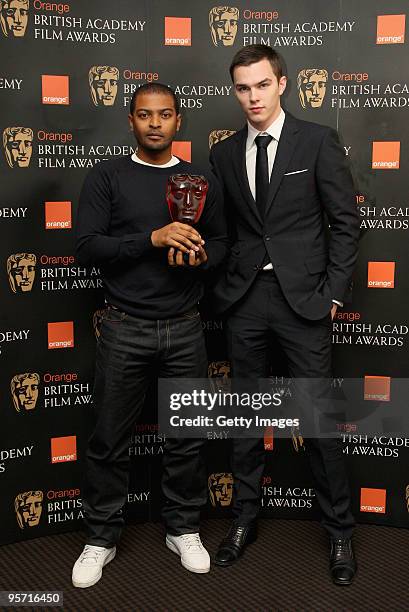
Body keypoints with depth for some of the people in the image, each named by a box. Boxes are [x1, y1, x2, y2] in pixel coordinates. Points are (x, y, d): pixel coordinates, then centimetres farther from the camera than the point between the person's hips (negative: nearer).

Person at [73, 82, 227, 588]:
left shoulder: (202, 180, 8)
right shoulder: (106, 177, 0)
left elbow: (221, 243, 13)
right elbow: (86, 248, -9)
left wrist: (199, 256, -11)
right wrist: (153, 238, -20)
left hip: (184, 328, 2)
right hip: (124, 329, -2)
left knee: (186, 437, 10)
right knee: (109, 440, 6)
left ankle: (183, 530, 29)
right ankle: (101, 538, 24)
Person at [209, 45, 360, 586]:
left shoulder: (317, 141, -2)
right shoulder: (224, 154, 9)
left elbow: (346, 221, -2)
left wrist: (333, 293, -6)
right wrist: (223, 287, 3)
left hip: (303, 298, -3)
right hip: (244, 298, 4)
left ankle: (339, 530, 20)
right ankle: (245, 519, 28)